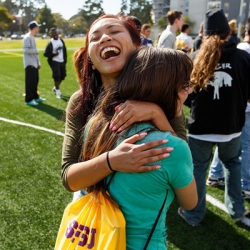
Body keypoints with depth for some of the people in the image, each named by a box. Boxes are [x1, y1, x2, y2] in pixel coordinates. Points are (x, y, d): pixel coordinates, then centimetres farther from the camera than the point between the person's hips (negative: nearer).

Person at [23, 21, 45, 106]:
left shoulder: (32, 37, 16)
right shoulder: (27, 37, -13)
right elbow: (26, 50, -22)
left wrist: (38, 62, 18)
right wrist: (36, 51, -12)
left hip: (34, 63, 9)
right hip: (30, 63, -9)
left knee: (35, 80, 14)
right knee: (30, 81, -7)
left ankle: (35, 97, 24)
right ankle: (28, 100, -2)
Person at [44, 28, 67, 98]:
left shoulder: (61, 40, 4)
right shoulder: (50, 43, -12)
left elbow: (64, 50, 14)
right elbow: (46, 54, -10)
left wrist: (65, 59, 11)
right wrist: (54, 54, -22)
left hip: (62, 61, 6)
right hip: (54, 62, -6)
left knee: (62, 76, 13)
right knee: (57, 76, -11)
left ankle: (55, 88, 35)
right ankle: (58, 91, 4)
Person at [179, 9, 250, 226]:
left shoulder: (197, 58, -5)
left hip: (201, 126, -1)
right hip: (231, 125, 1)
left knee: (198, 169, 12)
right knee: (233, 164, 23)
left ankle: (194, 215, 23)